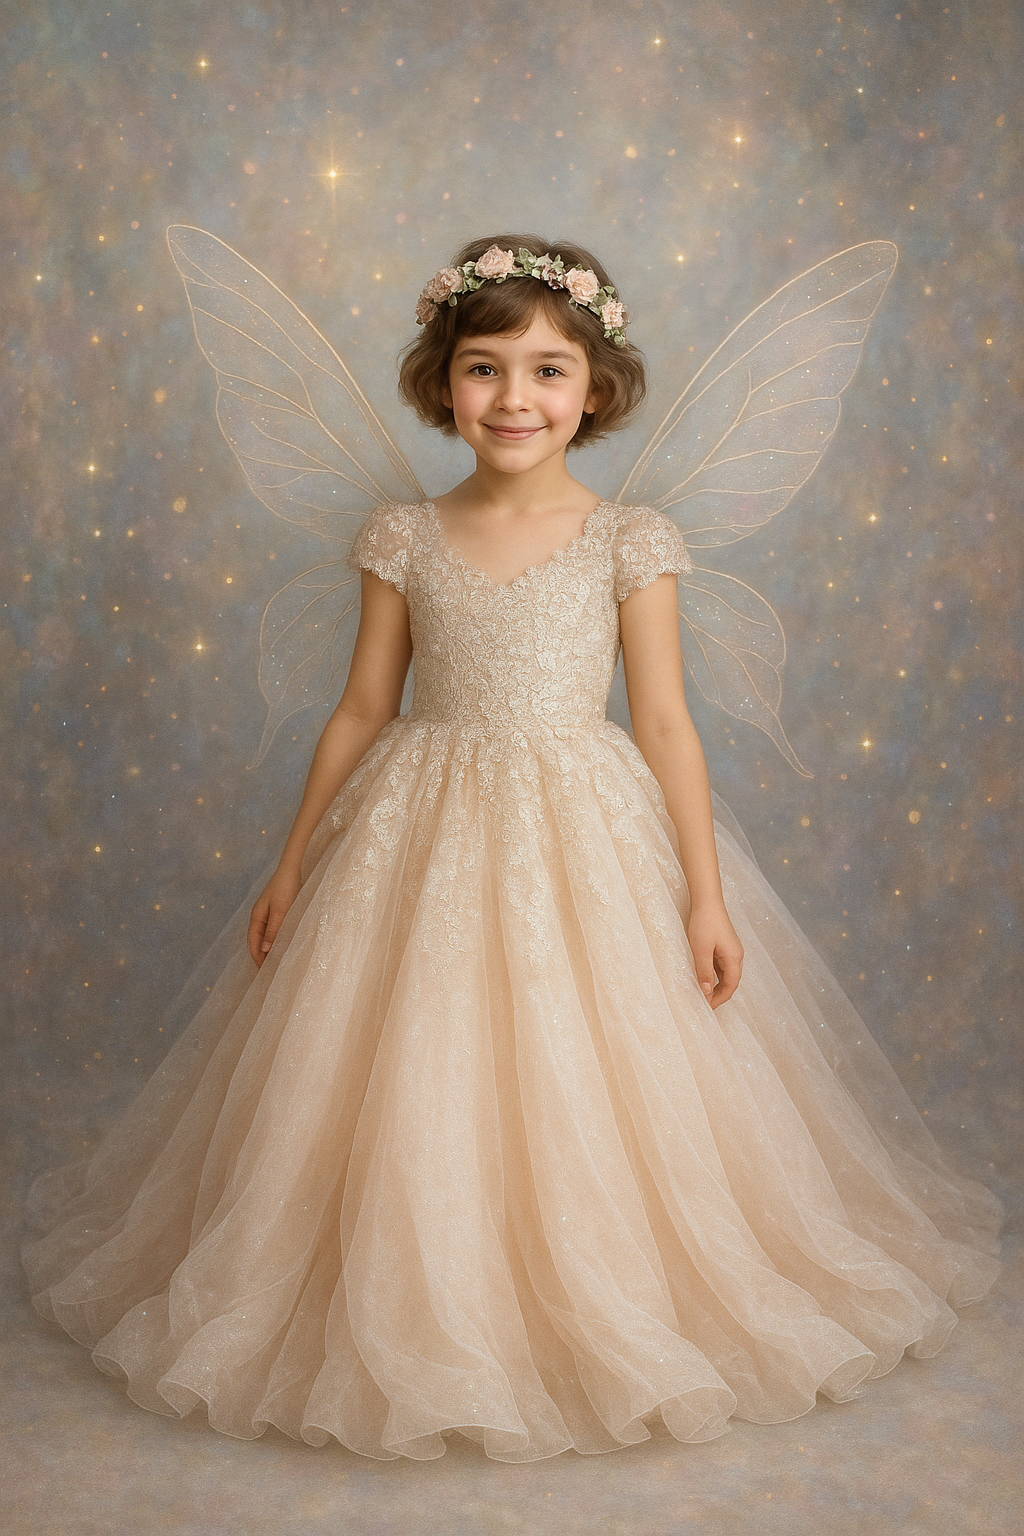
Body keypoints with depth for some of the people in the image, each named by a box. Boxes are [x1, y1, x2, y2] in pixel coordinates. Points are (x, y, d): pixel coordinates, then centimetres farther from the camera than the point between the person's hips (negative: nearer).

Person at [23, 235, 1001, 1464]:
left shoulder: (629, 542, -3)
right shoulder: (402, 538, 1)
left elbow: (665, 723, -2)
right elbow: (363, 710, 7)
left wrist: (705, 893, -5)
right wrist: (294, 862, 8)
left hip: (590, 844, -1)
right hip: (421, 846, 1)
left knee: (588, 1101, 6)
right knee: (421, 1108, 6)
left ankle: (602, 1330, 29)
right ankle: (420, 1328, 28)